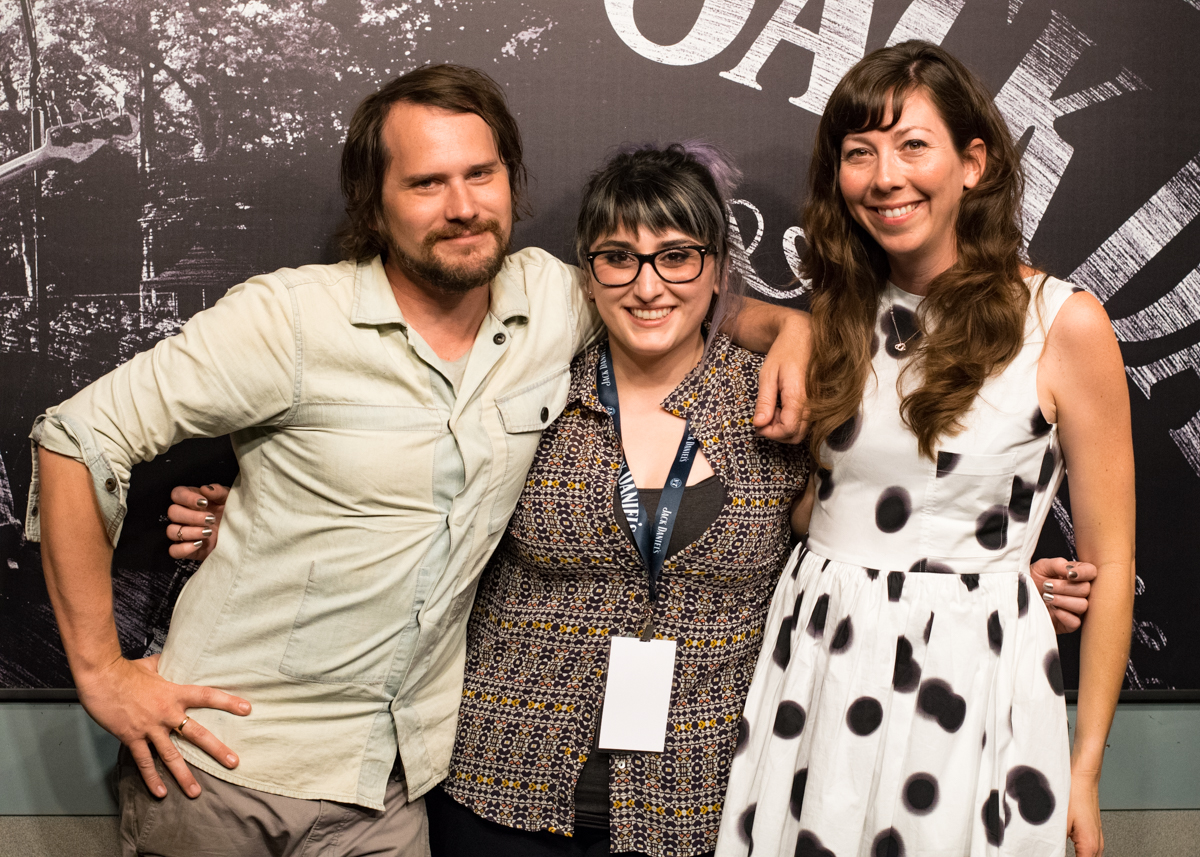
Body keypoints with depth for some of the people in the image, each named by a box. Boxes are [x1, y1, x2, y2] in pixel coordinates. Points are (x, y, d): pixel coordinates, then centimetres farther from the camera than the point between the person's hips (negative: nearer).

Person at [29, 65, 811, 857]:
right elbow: (78, 437, -12)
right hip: (221, 759, -3)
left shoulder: (549, 298, -3)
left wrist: (786, 326, -5)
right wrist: (101, 671, -12)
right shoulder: (290, 317, -16)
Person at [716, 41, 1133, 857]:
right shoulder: (842, 314, 6)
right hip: (816, 665, 4)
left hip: (969, 678, -4)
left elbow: (1109, 562, -5)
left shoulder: (1064, 323, -9)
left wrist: (1084, 770, -4)